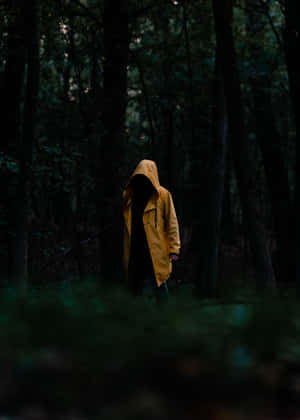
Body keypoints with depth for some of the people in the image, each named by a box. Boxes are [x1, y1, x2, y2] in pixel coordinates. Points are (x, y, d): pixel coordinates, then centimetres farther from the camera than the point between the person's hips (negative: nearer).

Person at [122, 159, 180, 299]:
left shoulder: (162, 195, -3)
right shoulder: (128, 195, 9)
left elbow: (172, 223, -4)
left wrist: (174, 249, -10)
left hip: (155, 253, -4)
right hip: (134, 251, 4)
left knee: (159, 285, -1)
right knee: (136, 288, 10)